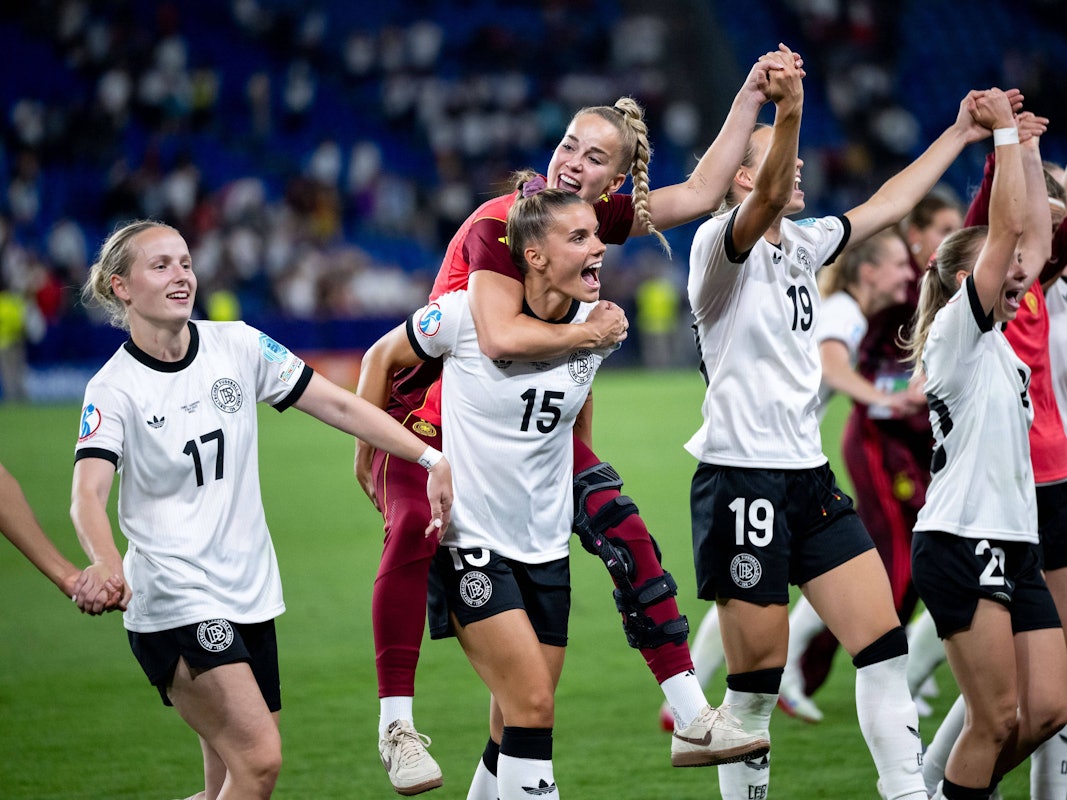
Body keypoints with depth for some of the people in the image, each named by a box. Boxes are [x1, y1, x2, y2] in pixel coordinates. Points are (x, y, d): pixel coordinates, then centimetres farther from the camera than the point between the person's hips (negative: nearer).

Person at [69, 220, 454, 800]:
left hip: (249, 593, 6)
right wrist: (104, 564, -44)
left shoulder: (238, 347, 3)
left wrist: (432, 459, -3)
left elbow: (339, 405, 5)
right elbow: (87, 494, -23)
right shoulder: (114, 389, -10)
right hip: (175, 602, -6)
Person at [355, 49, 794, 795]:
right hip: (434, 411, -7)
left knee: (623, 529, -2)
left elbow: (701, 193, -1)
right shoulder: (500, 225, -24)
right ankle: (397, 725, -19)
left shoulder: (597, 218, -4)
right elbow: (500, 337, -39)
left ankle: (692, 719, 4)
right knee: (415, 531, -31)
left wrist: (751, 97, -8)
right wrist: (593, 332, -26)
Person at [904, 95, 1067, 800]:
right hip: (961, 546, -9)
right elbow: (1009, 227, -13)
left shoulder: (998, 336, 17)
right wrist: (1004, 130, -8)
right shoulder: (957, 332, -6)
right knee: (998, 717, -8)